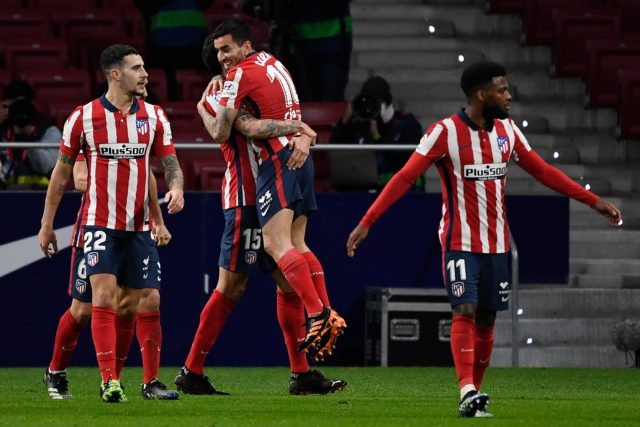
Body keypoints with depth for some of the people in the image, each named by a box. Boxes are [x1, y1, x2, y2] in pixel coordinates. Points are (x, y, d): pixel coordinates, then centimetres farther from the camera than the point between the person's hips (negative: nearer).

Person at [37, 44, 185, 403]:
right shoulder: (83, 117, -4)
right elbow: (62, 173, 5)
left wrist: (177, 188, -19)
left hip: (138, 226, 4)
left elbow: (170, 163, 6)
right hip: (99, 223, -4)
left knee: (133, 302, 6)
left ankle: (126, 376, 19)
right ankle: (109, 381, -19)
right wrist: (47, 225, 6)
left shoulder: (154, 116, 4)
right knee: (104, 296, -16)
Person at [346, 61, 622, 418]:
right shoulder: (446, 132, -13)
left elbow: (543, 171, 12)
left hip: (497, 244, 6)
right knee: (466, 311, -19)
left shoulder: (508, 130, 4)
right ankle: (468, 393, -28)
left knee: (487, 320, 6)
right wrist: (367, 222, -21)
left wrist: (593, 201, 9)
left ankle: (475, 394, 14)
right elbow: (405, 178, -15)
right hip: (461, 242, -6)